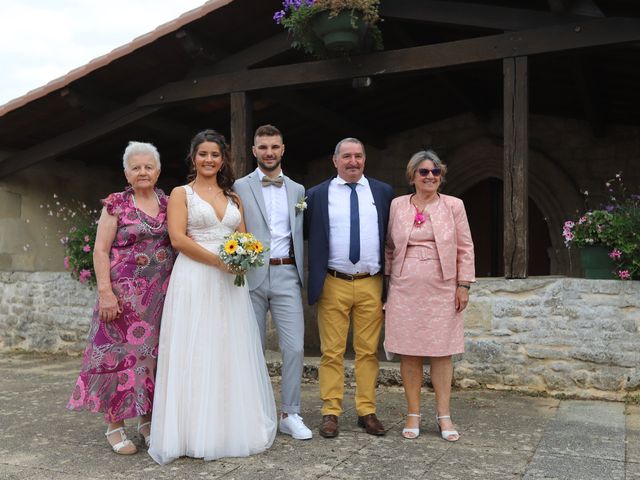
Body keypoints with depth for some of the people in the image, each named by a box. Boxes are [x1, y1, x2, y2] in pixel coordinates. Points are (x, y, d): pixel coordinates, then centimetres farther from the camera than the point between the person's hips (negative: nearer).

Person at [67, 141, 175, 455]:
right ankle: (114, 425, 11)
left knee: (155, 353, 7)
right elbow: (100, 251, -5)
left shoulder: (169, 204, 9)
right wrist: (105, 291, -14)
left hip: (162, 296, 4)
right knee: (121, 351, -2)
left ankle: (147, 420, 20)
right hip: (125, 294, -4)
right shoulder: (116, 205, -1)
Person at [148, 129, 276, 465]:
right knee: (195, 355, -2)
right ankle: (197, 434, 6)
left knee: (232, 354, 6)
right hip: (194, 280, -4)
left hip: (230, 282, 4)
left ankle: (232, 428, 16)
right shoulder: (181, 193, 4)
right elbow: (178, 239, -8)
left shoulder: (233, 197, 17)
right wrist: (218, 260, -16)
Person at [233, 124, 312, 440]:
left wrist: (302, 274, 3)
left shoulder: (298, 190, 13)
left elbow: (300, 234, 13)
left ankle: (290, 415, 10)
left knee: (294, 347, -3)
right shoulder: (240, 187, 5)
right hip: (251, 276, -1)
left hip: (286, 275, 2)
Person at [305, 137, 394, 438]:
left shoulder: (383, 193, 8)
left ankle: (367, 412, 17)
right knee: (332, 353, 3)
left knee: (368, 351, 7)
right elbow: (305, 234, 6)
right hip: (333, 285, -1)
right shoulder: (317, 195, 4)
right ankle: (330, 413, 12)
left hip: (371, 285, 2)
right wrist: (316, 279, -3)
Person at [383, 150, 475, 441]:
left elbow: (465, 248, 5)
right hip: (405, 290, 1)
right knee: (409, 352, 4)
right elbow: (389, 247, 12)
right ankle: (413, 414, 16)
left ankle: (443, 415, 15)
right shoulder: (397, 205, 7)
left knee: (441, 352, 3)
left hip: (442, 291, 0)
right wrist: (387, 281, 8)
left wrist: (464, 285, 0)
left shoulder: (453, 206, 5)